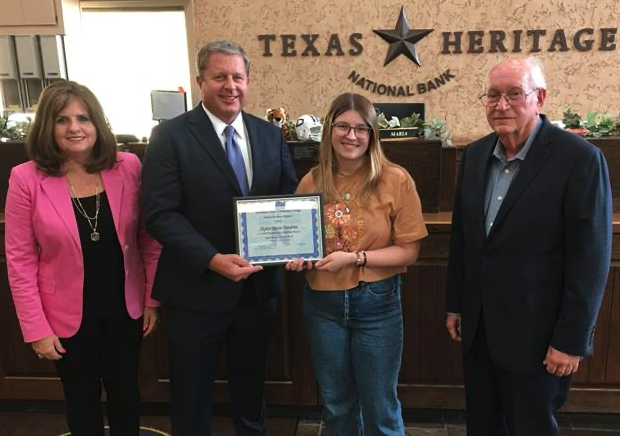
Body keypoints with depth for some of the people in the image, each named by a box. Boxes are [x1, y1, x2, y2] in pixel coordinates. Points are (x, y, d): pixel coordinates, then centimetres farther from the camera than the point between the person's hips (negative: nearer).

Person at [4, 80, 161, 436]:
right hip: (69, 315, -1)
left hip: (125, 308, 2)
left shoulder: (128, 167, -9)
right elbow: (20, 260, -10)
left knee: (126, 393, 20)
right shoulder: (27, 179, -13)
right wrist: (37, 329, -10)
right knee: (82, 400, 19)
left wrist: (152, 299, -2)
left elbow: (149, 239, -3)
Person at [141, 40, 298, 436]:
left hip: (259, 285, 4)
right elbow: (161, 213, -16)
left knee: (251, 384, 25)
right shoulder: (171, 136, -11)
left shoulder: (270, 135, 3)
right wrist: (213, 260, -27)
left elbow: (290, 197, 7)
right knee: (192, 396, 16)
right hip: (198, 288, -4)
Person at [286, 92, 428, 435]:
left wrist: (355, 258, -20)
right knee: (335, 406, 20)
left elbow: (408, 251, -9)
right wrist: (297, 258, -9)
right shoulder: (311, 182, 0)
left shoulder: (395, 180, -10)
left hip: (377, 304, -3)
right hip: (322, 303, 3)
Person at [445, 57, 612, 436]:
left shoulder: (580, 159, -15)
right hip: (478, 327, 6)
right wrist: (456, 304, 11)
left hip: (536, 333, -5)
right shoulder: (475, 154, 4)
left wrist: (571, 340, -14)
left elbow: (590, 259, -15)